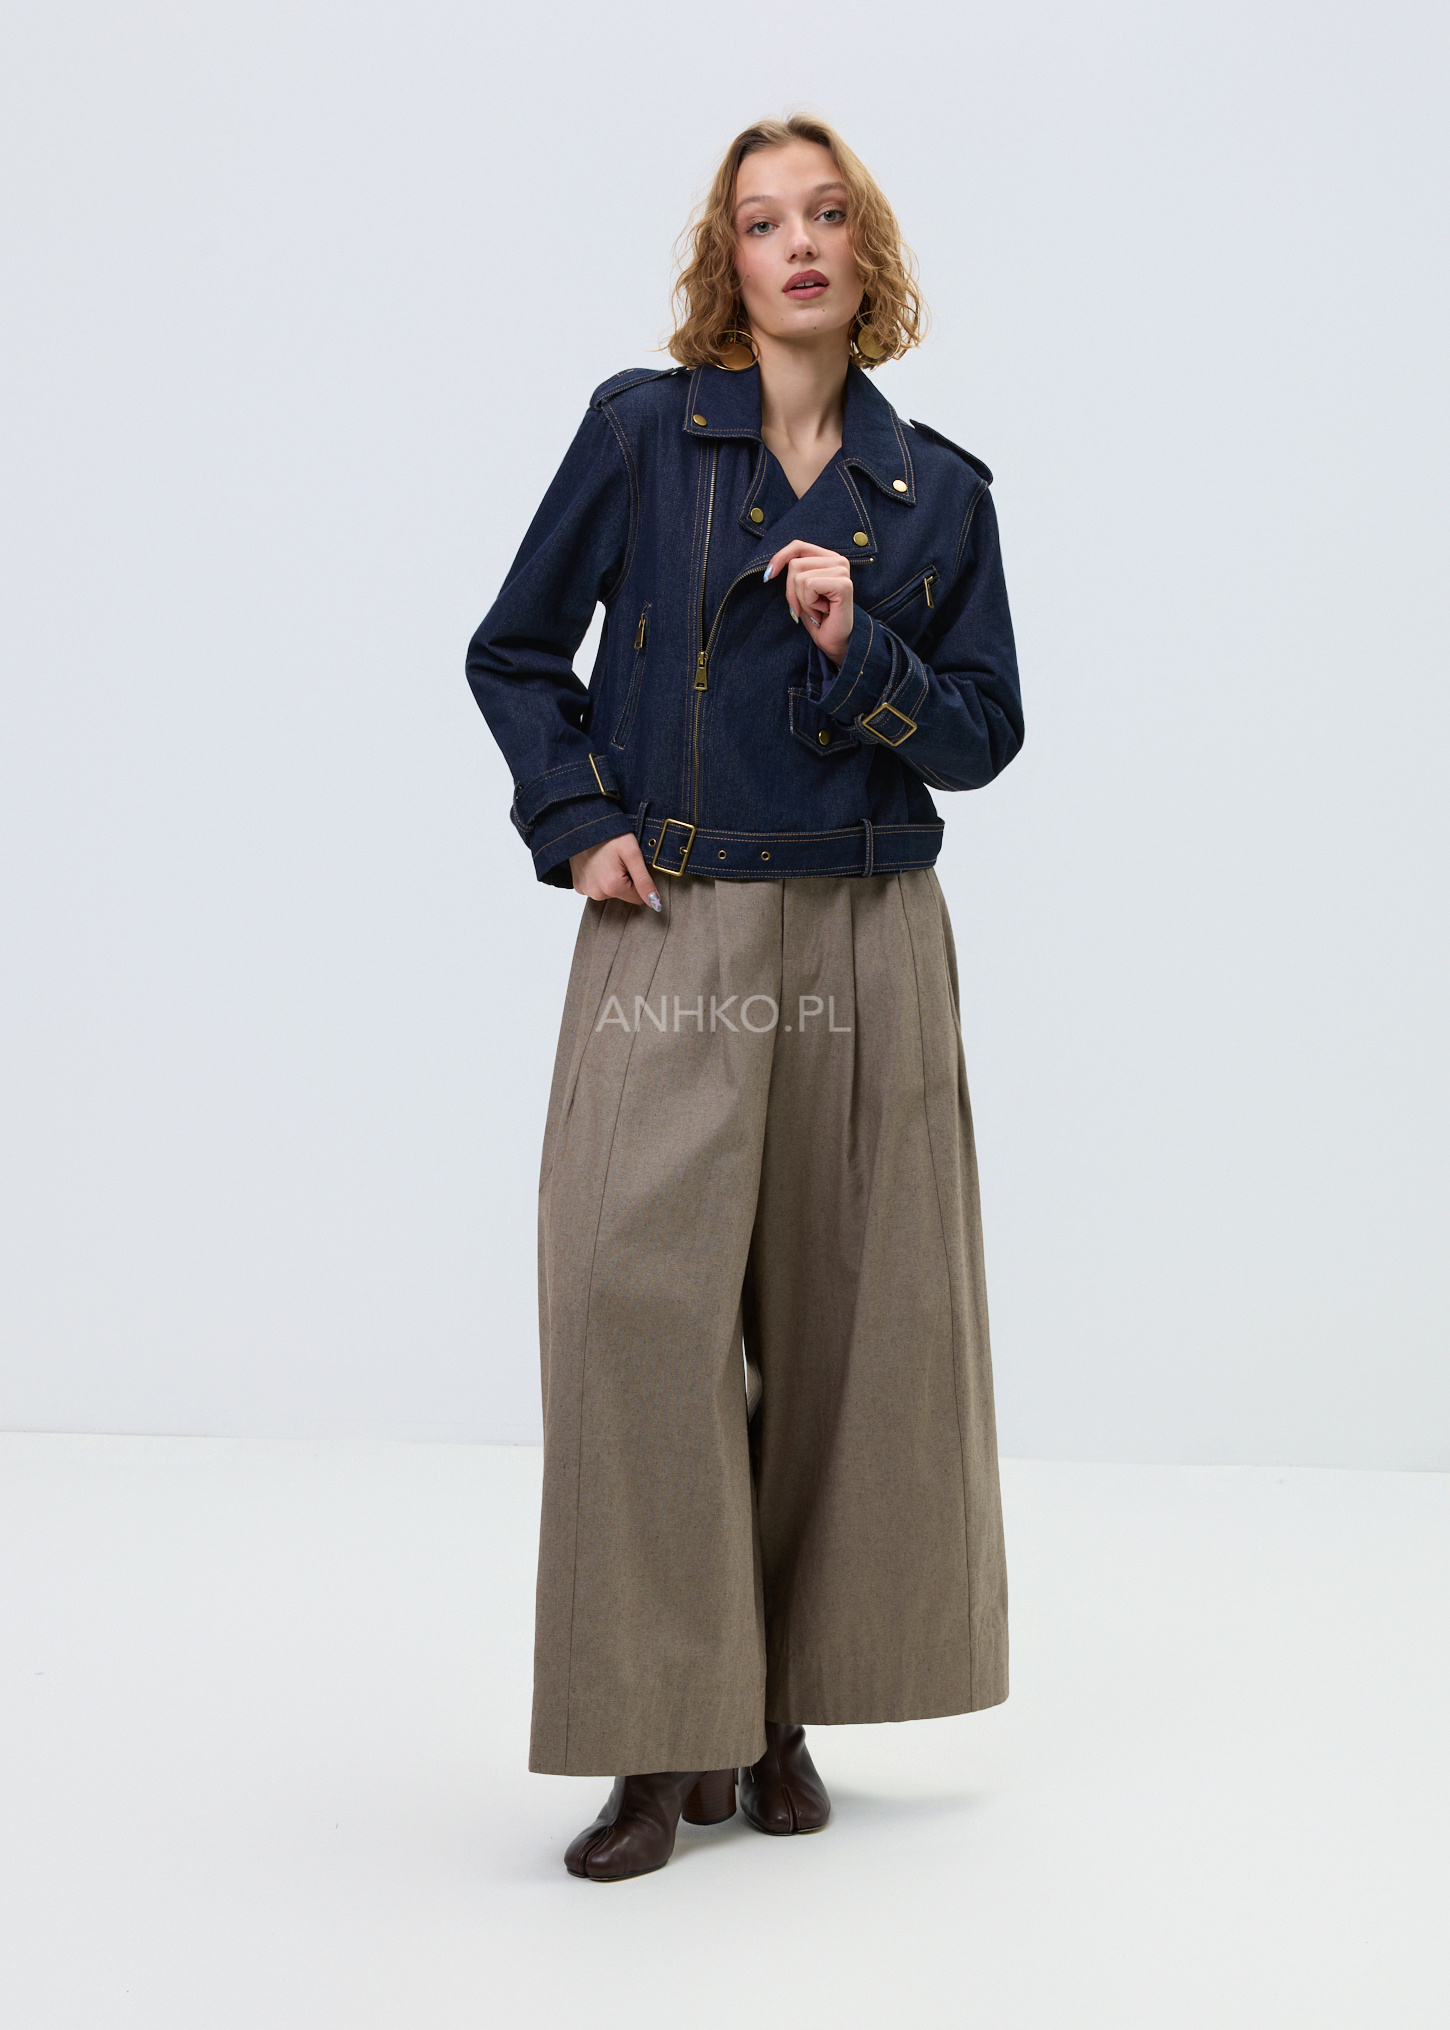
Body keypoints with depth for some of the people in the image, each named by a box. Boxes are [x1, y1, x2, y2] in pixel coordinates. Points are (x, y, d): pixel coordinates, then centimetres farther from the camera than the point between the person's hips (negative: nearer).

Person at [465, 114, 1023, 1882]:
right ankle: (664, 1737, 2)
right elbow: (515, 651, 10)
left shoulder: (936, 488, 9)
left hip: (868, 944, 2)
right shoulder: (641, 428, 4)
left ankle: (784, 1710, 19)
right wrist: (577, 827, -3)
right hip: (673, 937, -2)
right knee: (641, 1300, -10)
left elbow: (984, 736, 8)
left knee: (846, 1321, 3)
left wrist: (859, 649, -9)